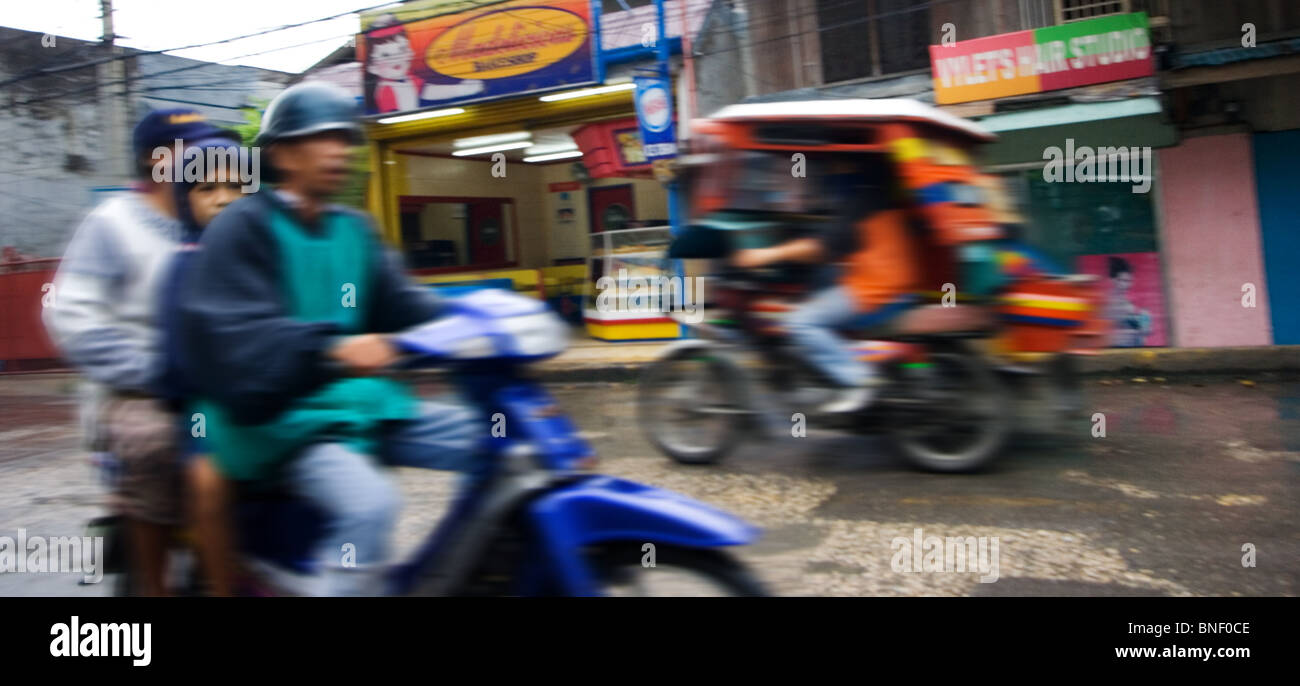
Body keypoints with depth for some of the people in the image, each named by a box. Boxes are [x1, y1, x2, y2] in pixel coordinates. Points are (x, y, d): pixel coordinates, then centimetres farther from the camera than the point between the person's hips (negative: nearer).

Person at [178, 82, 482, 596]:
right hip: (287, 416, -7)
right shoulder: (244, 227, -8)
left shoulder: (353, 230, 15)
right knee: (368, 503, -34)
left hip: (364, 402, 7)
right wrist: (333, 350, -41)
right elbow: (235, 336, -22)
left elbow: (402, 303, 7)